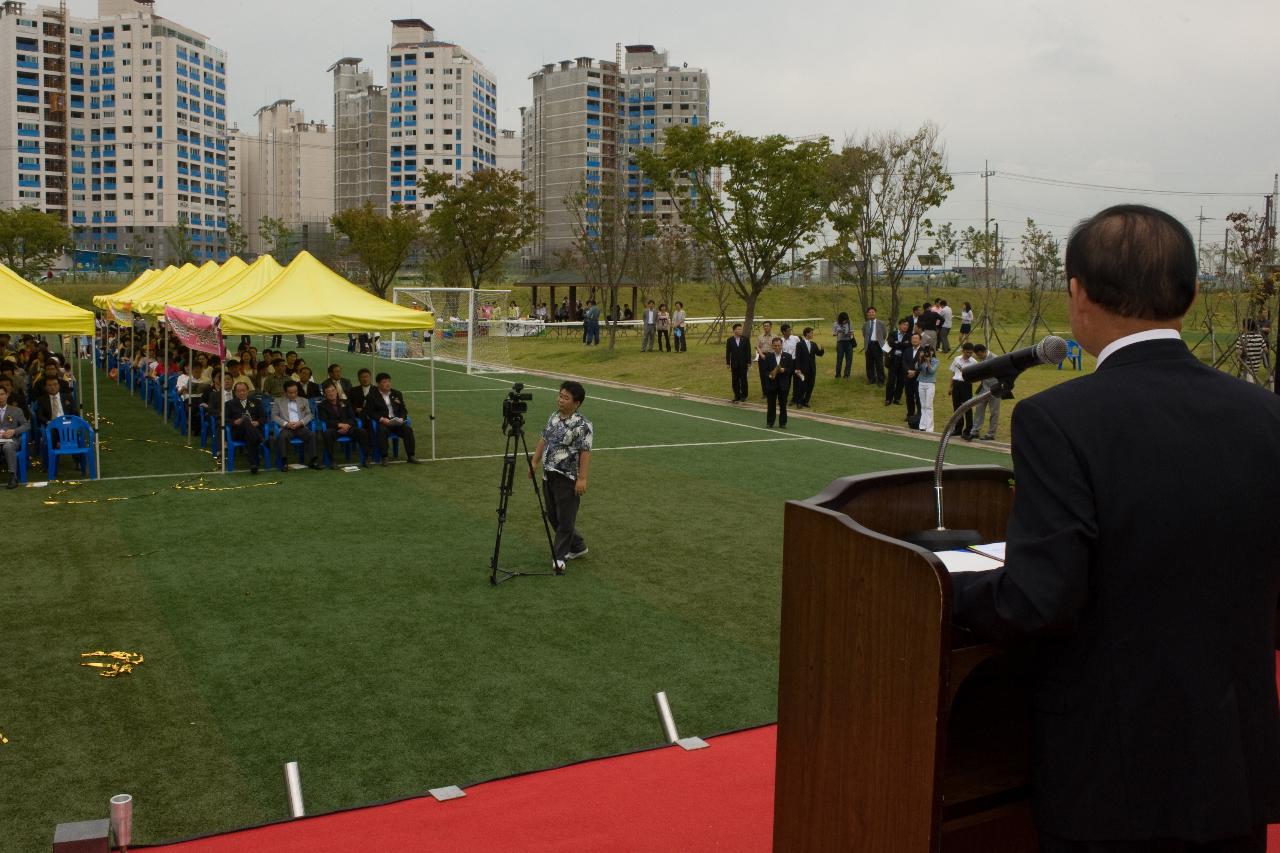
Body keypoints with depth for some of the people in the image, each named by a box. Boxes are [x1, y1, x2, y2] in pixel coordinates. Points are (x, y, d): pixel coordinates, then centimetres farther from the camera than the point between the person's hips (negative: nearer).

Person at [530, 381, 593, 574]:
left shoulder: (582, 425, -16)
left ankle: (559, 557, 10)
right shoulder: (553, 417, 9)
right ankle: (577, 547, 31)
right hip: (549, 476, 8)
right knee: (553, 516, 15)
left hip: (568, 479, -8)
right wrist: (534, 462, 14)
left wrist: (582, 478, -22)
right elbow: (543, 440, 18)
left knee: (565, 520, -1)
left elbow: (585, 452, -18)